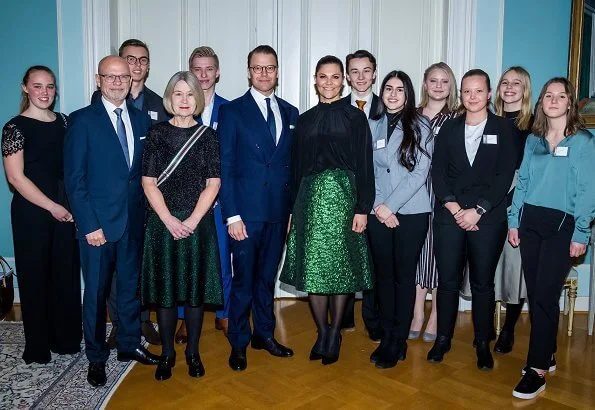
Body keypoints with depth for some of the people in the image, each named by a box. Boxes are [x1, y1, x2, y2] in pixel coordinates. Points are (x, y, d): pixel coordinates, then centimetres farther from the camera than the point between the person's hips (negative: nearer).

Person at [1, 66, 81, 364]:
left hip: (65, 210, 5)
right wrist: (52, 207, -12)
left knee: (67, 274, 11)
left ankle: (67, 337, 27)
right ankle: (38, 347, 23)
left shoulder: (63, 121, 8)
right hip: (32, 213, -4)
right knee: (35, 277, 7)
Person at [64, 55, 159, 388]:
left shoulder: (142, 119, 6)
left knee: (131, 286, 16)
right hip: (98, 223, -4)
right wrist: (89, 225, -14)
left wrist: (147, 212, -1)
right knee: (97, 292, 9)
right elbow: (74, 179, -9)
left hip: (135, 220, 4)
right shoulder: (83, 120, -6)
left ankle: (130, 345, 35)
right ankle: (97, 357, 27)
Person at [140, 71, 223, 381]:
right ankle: (167, 353, 22)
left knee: (196, 288, 7)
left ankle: (193, 352, 23)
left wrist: (192, 220, -11)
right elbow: (148, 183, -2)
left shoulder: (207, 135, 3)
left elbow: (213, 183, -2)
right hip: (163, 222, 0)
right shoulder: (157, 134, 2)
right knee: (164, 288, 6)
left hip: (198, 222, 0)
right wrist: (170, 220, -12)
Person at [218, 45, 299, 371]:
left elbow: (293, 164, 11)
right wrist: (232, 215, -12)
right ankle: (238, 342, 22)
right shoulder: (232, 111, -2)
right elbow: (225, 167, -6)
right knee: (243, 280, 5)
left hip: (278, 212, 4)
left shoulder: (290, 113, 11)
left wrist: (293, 208, 6)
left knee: (267, 277, 16)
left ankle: (264, 334, 32)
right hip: (246, 211, -4)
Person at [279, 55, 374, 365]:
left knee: (341, 266, 4)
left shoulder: (355, 117, 2)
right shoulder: (304, 120, 11)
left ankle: (334, 334, 20)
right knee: (313, 267, 4)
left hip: (343, 196, -2)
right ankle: (322, 332, 20)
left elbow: (364, 165, -2)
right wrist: (295, 208, 7)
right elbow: (296, 167, 12)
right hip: (310, 197, 3)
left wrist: (362, 208, -9)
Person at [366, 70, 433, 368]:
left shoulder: (420, 126, 0)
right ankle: (386, 337, 21)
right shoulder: (371, 126, 9)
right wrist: (377, 205, -7)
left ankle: (398, 342, 14)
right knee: (384, 274, 9)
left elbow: (420, 173, -8)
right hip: (379, 214, 3)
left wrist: (390, 205, -12)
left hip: (411, 212, -3)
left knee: (404, 276, 3)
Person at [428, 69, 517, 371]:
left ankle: (483, 344, 20)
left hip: (488, 217, -1)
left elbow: (505, 175, -3)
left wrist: (477, 210, -12)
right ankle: (443, 339, 19)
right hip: (449, 215, 2)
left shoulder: (503, 128, 5)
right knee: (448, 280, 4)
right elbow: (438, 172, 3)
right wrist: (454, 208, -10)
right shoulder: (449, 129, 11)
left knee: (483, 282, 6)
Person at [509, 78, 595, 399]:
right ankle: (546, 355, 24)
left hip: (561, 225, -4)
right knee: (534, 292, 8)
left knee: (544, 295, -8)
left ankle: (537, 370, 0)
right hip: (530, 222, 5)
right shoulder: (533, 140, 11)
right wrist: (513, 221, 7)